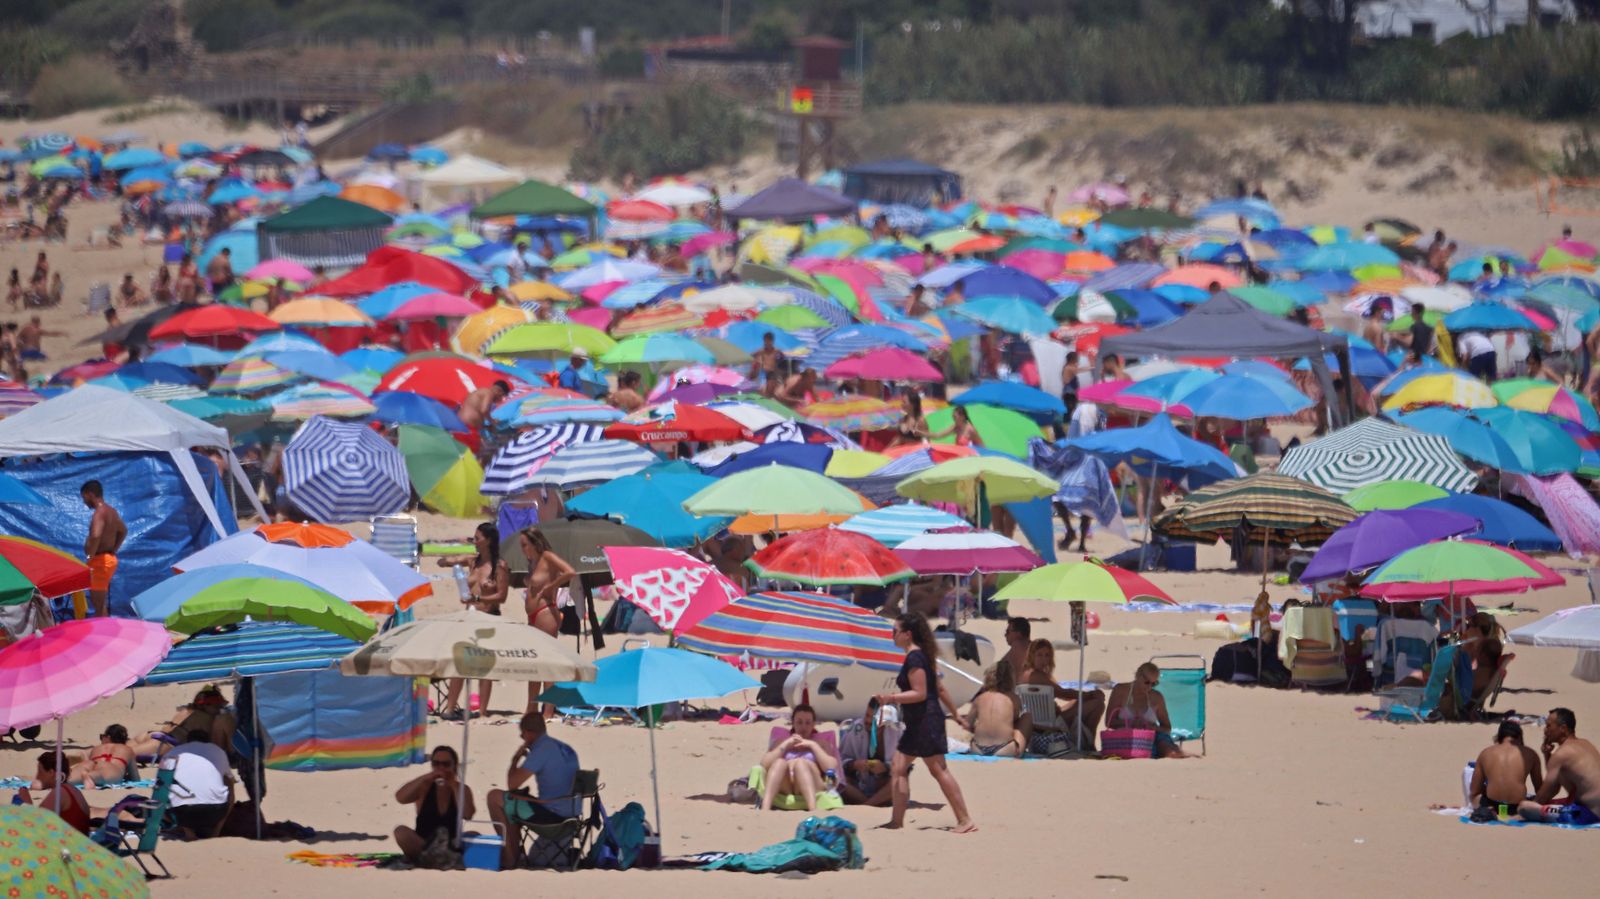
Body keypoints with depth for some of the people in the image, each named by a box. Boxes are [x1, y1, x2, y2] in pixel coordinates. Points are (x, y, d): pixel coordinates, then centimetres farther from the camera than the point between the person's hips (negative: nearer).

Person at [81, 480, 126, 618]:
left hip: (100, 560, -10)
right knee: (100, 604, 18)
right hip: (110, 558, 10)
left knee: (99, 606, -7)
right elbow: (123, 531, 28)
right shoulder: (111, 511, 12)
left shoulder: (99, 513, -18)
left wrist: (90, 556, -23)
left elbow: (96, 536, -35)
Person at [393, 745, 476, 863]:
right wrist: (425, 778, -23)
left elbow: (468, 814, -14)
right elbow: (400, 798, -16)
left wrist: (454, 785, -12)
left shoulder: (463, 790, 5)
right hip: (420, 847, 0)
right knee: (401, 831, -29)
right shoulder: (424, 787, 4)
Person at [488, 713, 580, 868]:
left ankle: (509, 857, 7)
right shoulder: (566, 749, 11)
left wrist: (515, 759, 3)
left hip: (551, 814, -9)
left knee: (495, 797, 1)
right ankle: (515, 854, 32)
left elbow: (512, 784, -15)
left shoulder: (541, 750, -16)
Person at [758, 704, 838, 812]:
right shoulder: (782, 741, 28)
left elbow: (832, 767, 4)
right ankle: (764, 809, -52)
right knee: (779, 762, -29)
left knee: (800, 762, -31)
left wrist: (813, 745, 4)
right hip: (783, 789, 1)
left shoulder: (820, 743, 24)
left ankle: (813, 809, -57)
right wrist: (785, 745, 5)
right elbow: (764, 764, 10)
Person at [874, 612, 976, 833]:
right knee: (898, 769, 10)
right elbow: (939, 688, 20)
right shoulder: (922, 656, 15)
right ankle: (897, 821, 11)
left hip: (925, 721, -11)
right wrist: (955, 713, 25)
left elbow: (920, 693, -20)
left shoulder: (914, 659, -15)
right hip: (917, 723, 11)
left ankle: (965, 821, -8)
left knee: (939, 770, -8)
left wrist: (892, 698, -25)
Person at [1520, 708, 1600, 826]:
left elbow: (1544, 795, -8)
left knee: (1524, 807, -18)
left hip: (1587, 814, -10)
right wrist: (1547, 755, 13)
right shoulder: (1586, 745, 17)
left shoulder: (1561, 753, -10)